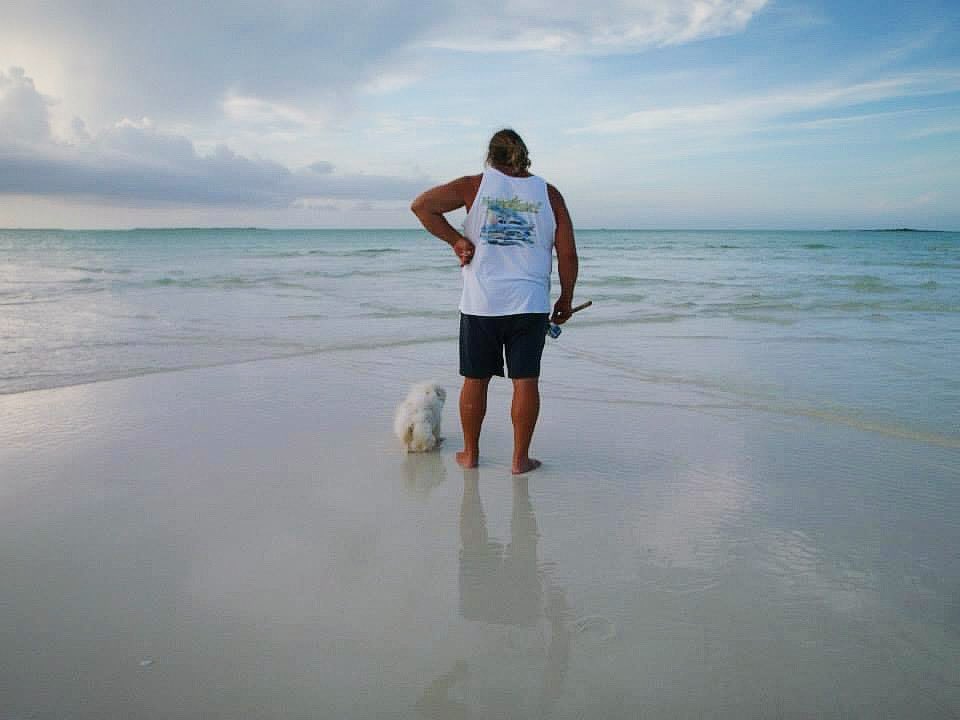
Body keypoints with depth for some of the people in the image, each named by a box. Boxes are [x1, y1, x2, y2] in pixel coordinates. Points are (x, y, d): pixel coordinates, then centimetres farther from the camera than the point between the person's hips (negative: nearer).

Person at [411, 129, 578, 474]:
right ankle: (520, 459, 9)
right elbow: (568, 254, 2)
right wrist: (566, 299, 12)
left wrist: (455, 239, 0)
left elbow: (421, 205, -4)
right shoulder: (548, 194, 5)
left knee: (475, 379, 11)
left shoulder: (475, 185, 3)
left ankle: (470, 453, 22)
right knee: (525, 380, 4)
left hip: (481, 303, 0)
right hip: (530, 303, 0)